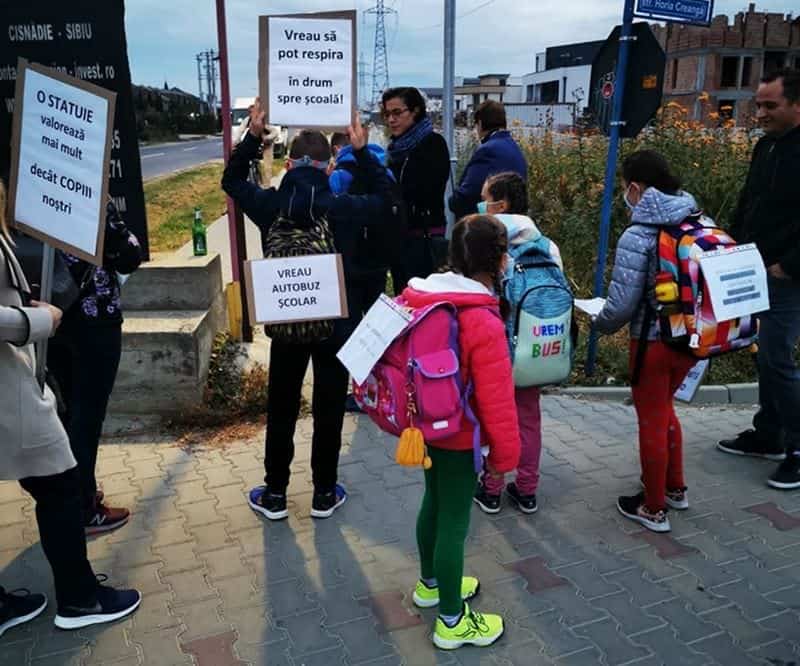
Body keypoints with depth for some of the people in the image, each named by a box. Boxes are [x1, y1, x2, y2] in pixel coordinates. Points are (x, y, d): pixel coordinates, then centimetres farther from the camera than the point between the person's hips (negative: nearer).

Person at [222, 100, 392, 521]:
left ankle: (274, 494, 22)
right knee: (329, 410, 10)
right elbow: (383, 195, 10)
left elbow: (231, 180, 13)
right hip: (335, 322, -1)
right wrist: (362, 150, 11)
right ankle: (324, 494, 20)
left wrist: (252, 136, 13)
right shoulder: (344, 208, -10)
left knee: (281, 410, 13)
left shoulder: (271, 205, -7)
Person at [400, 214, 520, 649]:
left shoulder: (417, 299, -5)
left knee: (434, 503, 25)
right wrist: (505, 454, -8)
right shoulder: (484, 323, -28)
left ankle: (431, 584, 46)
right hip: (460, 437, -8)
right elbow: (496, 401, -23)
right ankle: (452, 622, 25)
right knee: (454, 521, 7)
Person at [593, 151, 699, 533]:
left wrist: (601, 324, 1)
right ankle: (675, 489, 42)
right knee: (664, 409, 27)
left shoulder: (638, 236, -19)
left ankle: (653, 509, 26)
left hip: (654, 342, -6)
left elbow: (621, 304, -19)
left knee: (651, 421, 10)